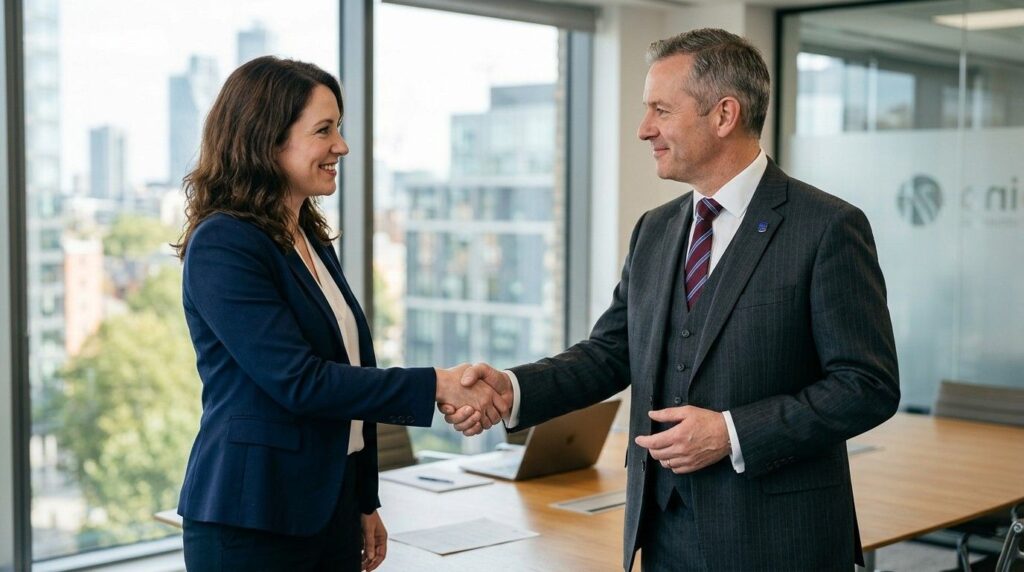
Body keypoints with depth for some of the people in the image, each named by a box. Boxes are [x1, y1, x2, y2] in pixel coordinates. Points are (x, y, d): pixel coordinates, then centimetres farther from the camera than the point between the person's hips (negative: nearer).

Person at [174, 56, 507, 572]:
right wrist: (437, 386, -20)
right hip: (252, 522, -8)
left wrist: (366, 502, 18)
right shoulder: (222, 246, -14)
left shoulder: (313, 240, 12)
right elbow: (299, 381, -20)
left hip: (331, 507, 8)